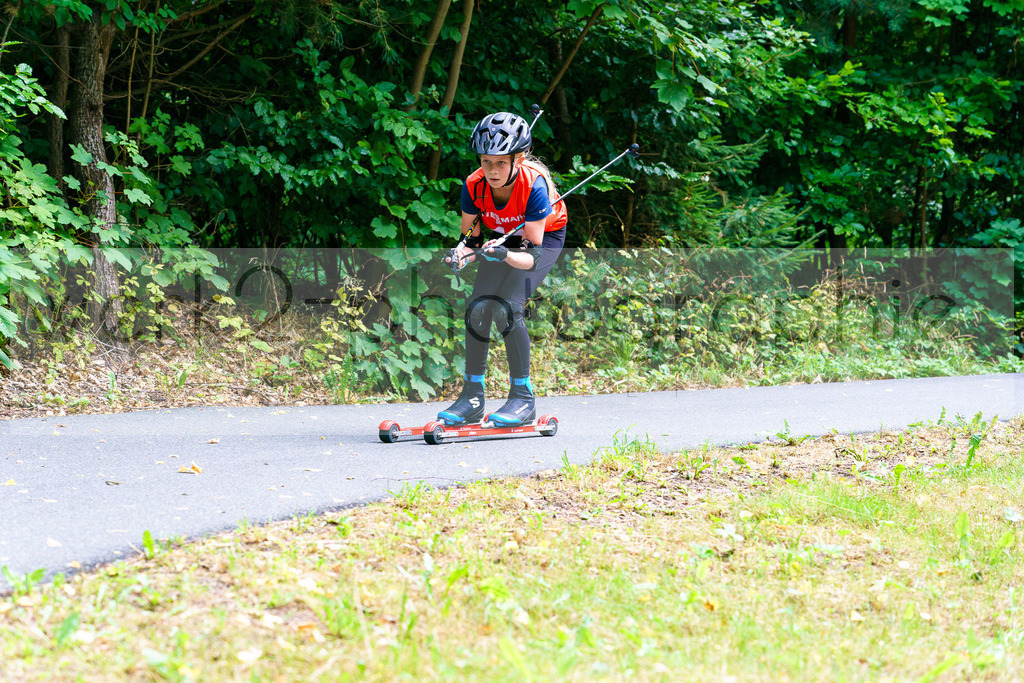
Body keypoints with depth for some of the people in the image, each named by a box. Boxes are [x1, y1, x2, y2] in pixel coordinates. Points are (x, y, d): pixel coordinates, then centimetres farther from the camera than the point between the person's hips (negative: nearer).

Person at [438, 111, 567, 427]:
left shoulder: (533, 184, -36)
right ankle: (472, 398, -1)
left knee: (505, 307, -23)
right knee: (478, 306, -14)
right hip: (502, 237, 4)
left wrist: (504, 255, -54)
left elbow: (532, 255, -34)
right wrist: (463, 252, -35)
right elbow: (471, 237, -11)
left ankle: (523, 398, -12)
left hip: (544, 237, -4)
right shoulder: (474, 185, -25)